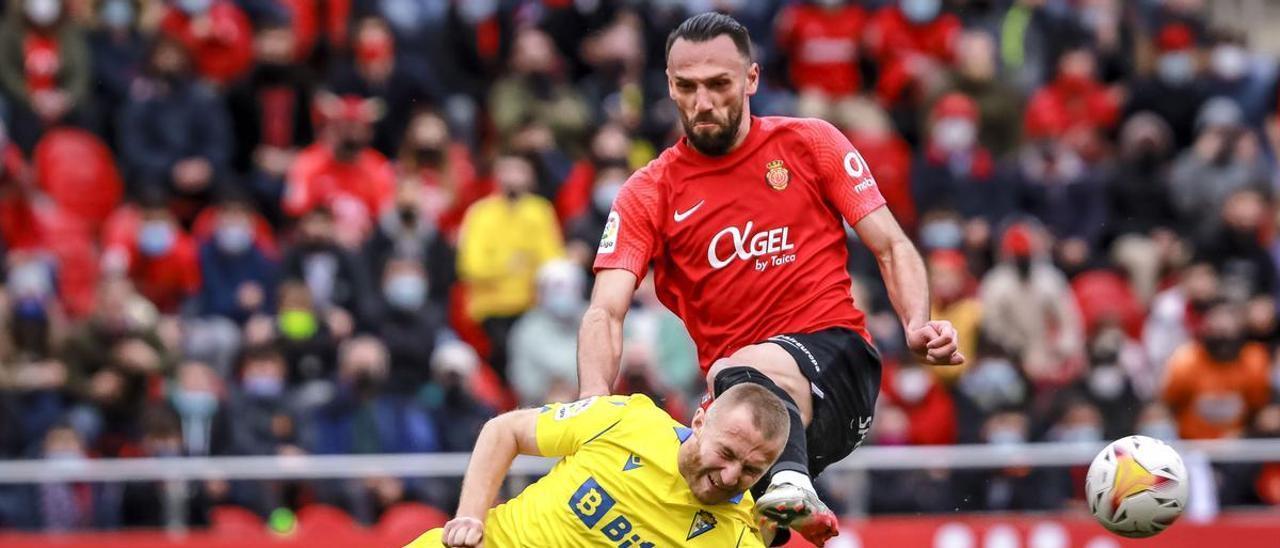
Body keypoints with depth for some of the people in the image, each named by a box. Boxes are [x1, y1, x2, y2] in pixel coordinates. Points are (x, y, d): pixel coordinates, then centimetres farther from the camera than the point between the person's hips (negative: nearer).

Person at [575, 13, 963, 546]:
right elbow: (605, 312, -3)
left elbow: (892, 248, 9)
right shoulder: (647, 195, 8)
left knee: (738, 373, -37)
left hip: (835, 357, -3)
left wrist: (918, 326, -12)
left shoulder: (810, 143, 8)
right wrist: (593, 403, -24)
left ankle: (790, 488, -55)